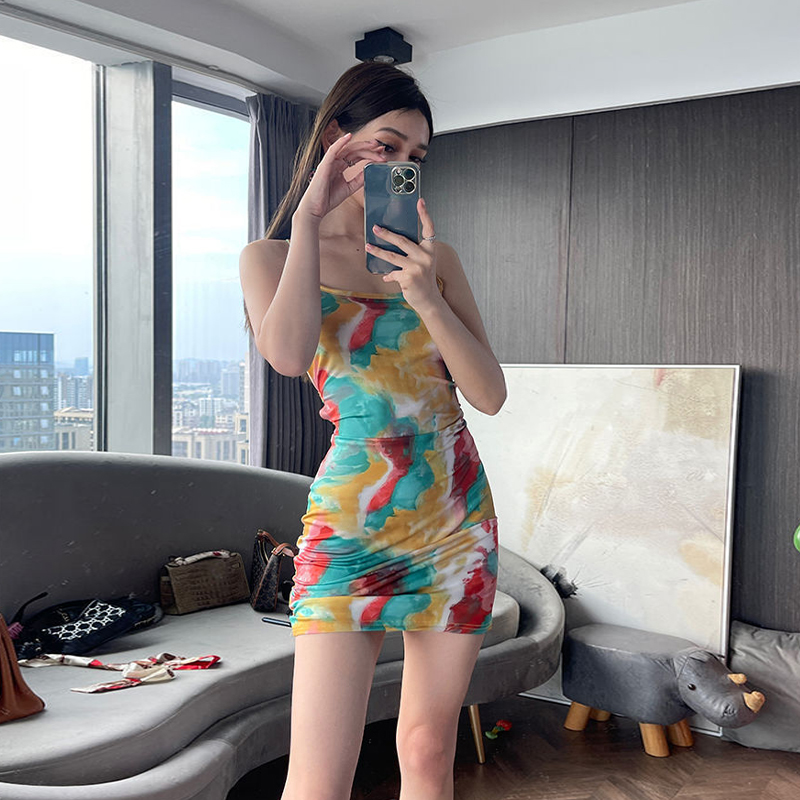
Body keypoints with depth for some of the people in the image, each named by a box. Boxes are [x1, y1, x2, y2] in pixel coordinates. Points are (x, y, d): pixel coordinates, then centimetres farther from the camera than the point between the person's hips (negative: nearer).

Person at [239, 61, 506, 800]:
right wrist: (309, 217, -12)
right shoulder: (272, 256, 2)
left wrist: (427, 299, -15)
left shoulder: (433, 257, 7)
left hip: (457, 520, 3)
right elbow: (288, 354, -21)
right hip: (350, 525, -3)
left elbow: (492, 396, 0)